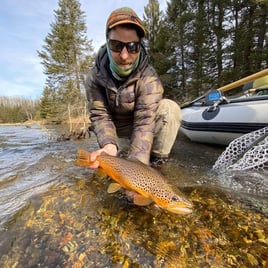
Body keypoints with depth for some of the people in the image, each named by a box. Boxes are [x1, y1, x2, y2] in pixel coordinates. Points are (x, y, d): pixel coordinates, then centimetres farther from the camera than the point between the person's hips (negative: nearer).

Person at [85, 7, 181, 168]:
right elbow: (100, 115, -21)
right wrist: (109, 145, -41)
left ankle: (156, 162, -16)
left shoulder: (149, 80, -29)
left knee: (170, 109, -28)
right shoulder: (95, 78, -19)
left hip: (139, 126, -3)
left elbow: (144, 123, -36)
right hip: (116, 127, 4)